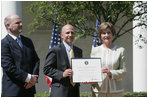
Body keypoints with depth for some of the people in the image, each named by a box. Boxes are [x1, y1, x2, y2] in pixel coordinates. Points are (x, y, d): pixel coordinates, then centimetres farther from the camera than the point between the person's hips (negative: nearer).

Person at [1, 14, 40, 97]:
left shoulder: (28, 41, 15)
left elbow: (36, 60, 13)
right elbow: (8, 66, -16)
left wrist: (34, 78, -4)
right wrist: (27, 77, -16)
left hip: (29, 88, 6)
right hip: (12, 90, -6)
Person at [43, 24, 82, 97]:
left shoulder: (78, 51, 16)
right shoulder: (55, 50, -4)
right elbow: (46, 69, -7)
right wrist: (62, 74, -19)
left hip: (75, 91, 6)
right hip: (60, 92, -6)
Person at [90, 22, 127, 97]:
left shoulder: (120, 50, 7)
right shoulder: (95, 50, 11)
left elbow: (123, 71, 2)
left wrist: (111, 73, -17)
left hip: (115, 91, -1)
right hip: (98, 90, 1)